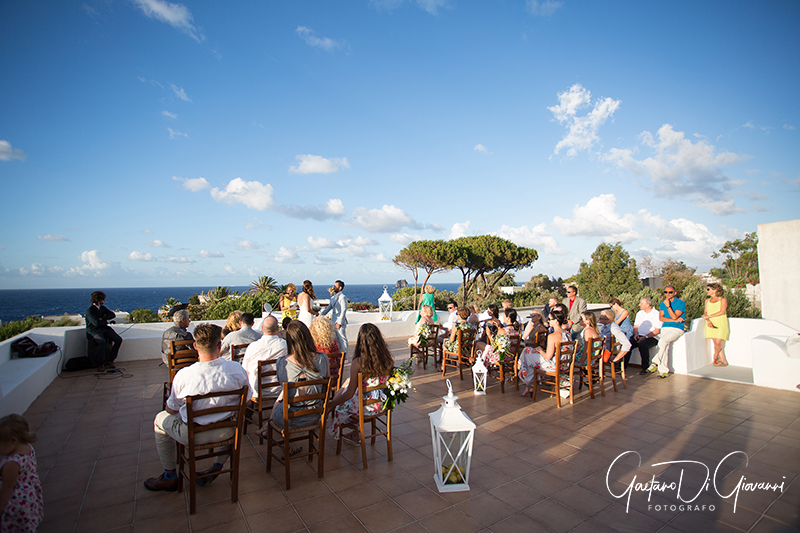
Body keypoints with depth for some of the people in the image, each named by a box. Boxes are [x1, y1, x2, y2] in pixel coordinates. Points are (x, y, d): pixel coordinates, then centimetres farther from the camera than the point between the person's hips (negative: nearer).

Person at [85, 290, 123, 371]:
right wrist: (105, 321, -1)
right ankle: (100, 364, -19)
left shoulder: (103, 308, 15)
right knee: (102, 341, -36)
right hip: (94, 330, -6)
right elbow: (96, 323, -19)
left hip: (104, 328, 7)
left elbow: (113, 315, 5)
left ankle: (110, 360, -3)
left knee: (119, 339, -15)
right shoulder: (89, 310, -8)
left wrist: (103, 318, -8)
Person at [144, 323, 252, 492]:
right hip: (226, 432, 2)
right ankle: (217, 467, 37)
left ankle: (170, 477, 37)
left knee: (160, 419, 27)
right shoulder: (237, 369, -18)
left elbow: (172, 409, -6)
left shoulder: (183, 375, -22)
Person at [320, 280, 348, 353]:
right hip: (334, 322, 9)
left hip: (340, 322, -9)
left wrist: (339, 322, -19)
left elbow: (343, 311, -16)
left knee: (342, 339, -2)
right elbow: (329, 307, 19)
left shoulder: (342, 297, -12)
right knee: (336, 339, 14)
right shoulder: (333, 297, 16)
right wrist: (321, 313, 6)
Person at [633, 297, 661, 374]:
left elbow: (657, 331, -10)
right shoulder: (640, 313, 18)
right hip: (639, 336, 6)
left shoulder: (657, 314, -4)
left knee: (642, 344, -37)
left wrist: (645, 337, -17)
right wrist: (636, 334, -2)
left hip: (652, 338, -5)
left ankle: (645, 368, -20)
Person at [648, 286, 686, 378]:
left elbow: (674, 317, -12)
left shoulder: (681, 303, -1)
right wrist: (675, 320, -10)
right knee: (666, 346, -20)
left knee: (663, 340, -30)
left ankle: (656, 362, -23)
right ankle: (664, 370, -22)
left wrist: (668, 306, -15)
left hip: (677, 328, -4)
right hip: (665, 328, 4)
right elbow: (661, 318, 2)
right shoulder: (663, 303, 15)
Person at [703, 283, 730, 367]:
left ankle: (715, 358, 8)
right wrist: (708, 321, -9)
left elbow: (722, 312, -11)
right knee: (716, 343, -3)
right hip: (711, 324, 4)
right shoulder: (707, 301, 15)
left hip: (721, 324, -4)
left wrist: (709, 316, -14)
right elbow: (705, 313, 10)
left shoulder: (723, 300, 1)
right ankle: (724, 361, 6)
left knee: (718, 342, -13)